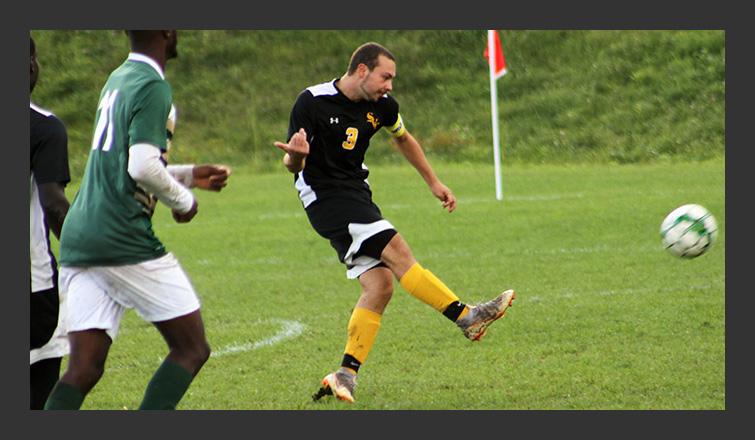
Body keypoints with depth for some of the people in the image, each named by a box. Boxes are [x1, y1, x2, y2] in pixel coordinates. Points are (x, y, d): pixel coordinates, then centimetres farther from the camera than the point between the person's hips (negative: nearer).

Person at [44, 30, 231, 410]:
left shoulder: (117, 80, 20)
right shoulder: (153, 87, -9)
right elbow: (143, 168, -21)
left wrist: (189, 174, 31)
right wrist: (182, 200, -3)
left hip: (77, 242, 8)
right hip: (125, 243, -8)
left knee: (83, 369, 3)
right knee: (191, 349, 3)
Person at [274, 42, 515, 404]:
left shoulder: (382, 106, 4)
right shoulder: (312, 102, -13)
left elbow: (403, 139, 25)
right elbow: (292, 164, -10)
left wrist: (433, 182, 27)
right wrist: (296, 156, -33)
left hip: (356, 196, 7)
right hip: (325, 197, -7)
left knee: (380, 285, -7)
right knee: (397, 252, -21)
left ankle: (346, 375, -3)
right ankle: (467, 318, -19)